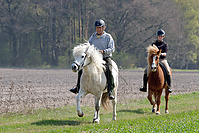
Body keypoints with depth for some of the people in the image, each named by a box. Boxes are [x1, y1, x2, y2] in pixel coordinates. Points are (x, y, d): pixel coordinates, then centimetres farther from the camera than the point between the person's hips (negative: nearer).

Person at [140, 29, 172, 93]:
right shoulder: (154, 44, 12)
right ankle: (144, 87, -12)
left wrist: (161, 54, -28)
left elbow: (165, 54, -6)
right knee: (146, 71, -17)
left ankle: (169, 87, -22)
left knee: (168, 71, -28)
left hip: (163, 60, -2)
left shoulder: (165, 44, 6)